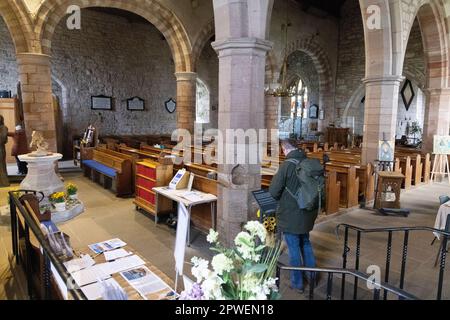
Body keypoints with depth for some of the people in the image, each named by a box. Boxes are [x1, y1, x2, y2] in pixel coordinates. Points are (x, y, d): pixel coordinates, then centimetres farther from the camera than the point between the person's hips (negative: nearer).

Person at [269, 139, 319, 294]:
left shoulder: (287, 165, -20)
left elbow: (273, 191, -17)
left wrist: (282, 199, 3)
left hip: (290, 214, -6)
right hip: (307, 213, 6)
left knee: (294, 248, 8)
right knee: (306, 243, 24)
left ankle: (297, 283, 22)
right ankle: (312, 276, 37)